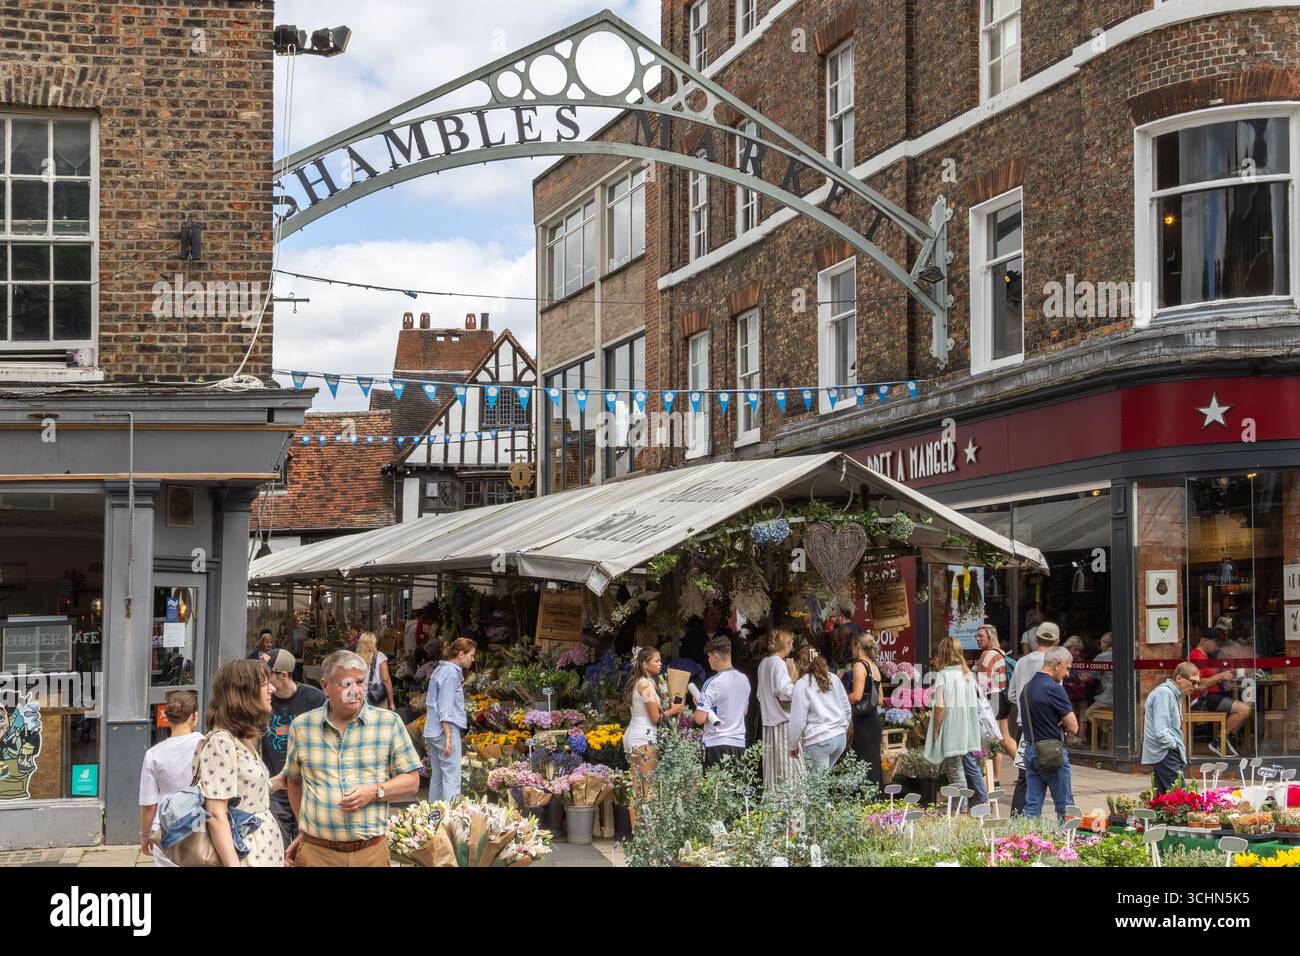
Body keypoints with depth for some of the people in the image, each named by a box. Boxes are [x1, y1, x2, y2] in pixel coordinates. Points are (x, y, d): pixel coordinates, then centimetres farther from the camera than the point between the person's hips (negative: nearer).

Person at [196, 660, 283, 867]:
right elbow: (216, 816, -21)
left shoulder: (246, 739, 11)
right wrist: (233, 865, -25)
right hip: (246, 856, -9)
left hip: (265, 853, 9)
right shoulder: (220, 742, -16)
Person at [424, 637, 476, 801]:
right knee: (452, 779, -11)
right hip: (445, 730, -10)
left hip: (432, 731, 10)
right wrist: (448, 737, -18)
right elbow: (445, 709, -17)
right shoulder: (451, 673, -13)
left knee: (437, 778, 13)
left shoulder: (440, 670, 16)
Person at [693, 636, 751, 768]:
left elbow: (700, 719, -15)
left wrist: (697, 704, 4)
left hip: (717, 743, -6)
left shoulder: (712, 683, -14)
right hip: (739, 743, 6)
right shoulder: (744, 679, 7)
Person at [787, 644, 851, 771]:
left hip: (818, 741, -6)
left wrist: (792, 745, 5)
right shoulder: (833, 679, 11)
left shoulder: (802, 685, -7)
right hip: (840, 737, 6)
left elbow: (798, 720, -6)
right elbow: (847, 709, 15)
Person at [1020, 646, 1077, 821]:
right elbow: (1073, 727, -14)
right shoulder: (1054, 689, -15)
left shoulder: (1026, 688, 11)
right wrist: (1061, 724, 7)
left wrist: (1056, 723, 7)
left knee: (1032, 806, 6)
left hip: (1030, 750, 7)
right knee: (1065, 807, 2)